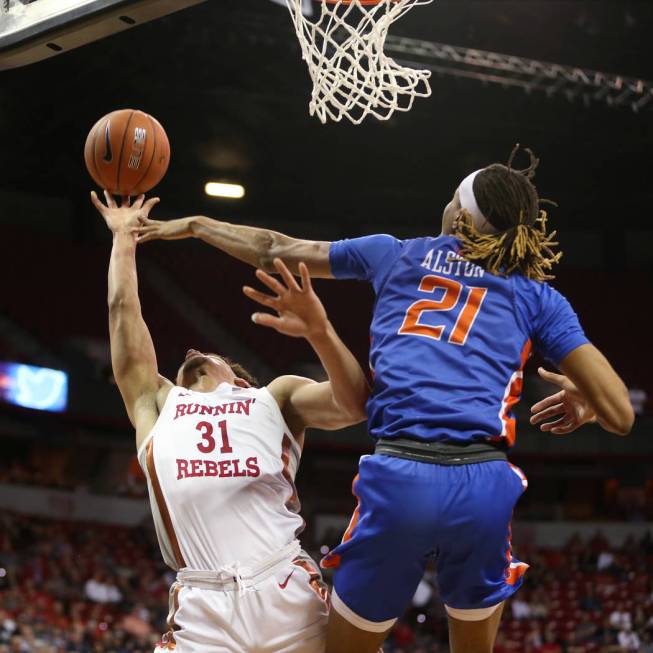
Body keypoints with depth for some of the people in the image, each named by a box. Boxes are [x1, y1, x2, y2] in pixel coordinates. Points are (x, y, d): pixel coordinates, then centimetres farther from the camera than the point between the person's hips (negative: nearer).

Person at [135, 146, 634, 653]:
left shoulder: (396, 255, 19)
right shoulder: (538, 297, 14)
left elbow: (274, 251, 31)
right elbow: (620, 416, 8)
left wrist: (194, 225, 48)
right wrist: (584, 402, 31)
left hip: (399, 478, 0)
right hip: (483, 486, 0)